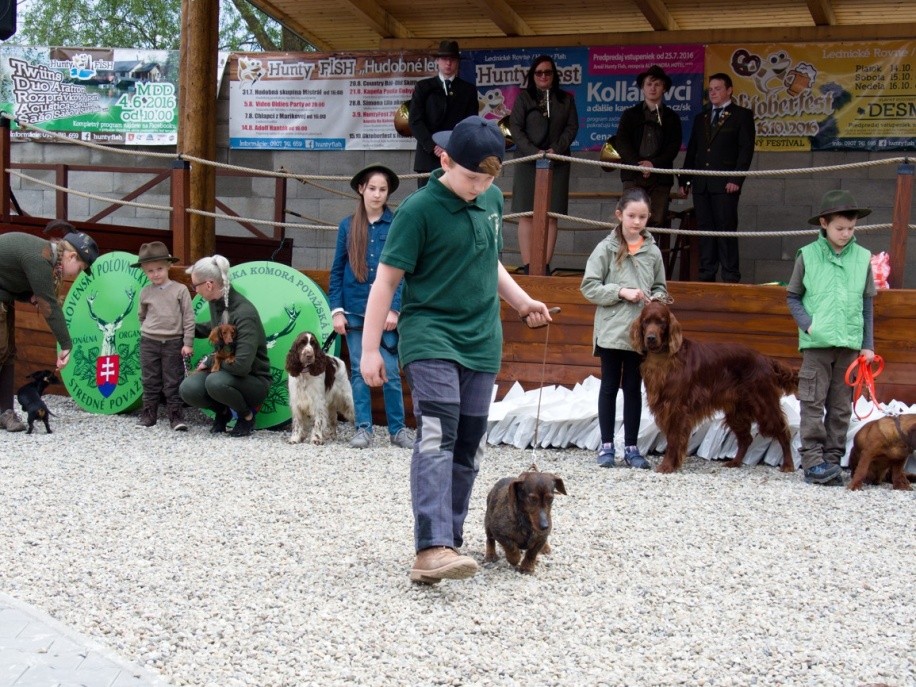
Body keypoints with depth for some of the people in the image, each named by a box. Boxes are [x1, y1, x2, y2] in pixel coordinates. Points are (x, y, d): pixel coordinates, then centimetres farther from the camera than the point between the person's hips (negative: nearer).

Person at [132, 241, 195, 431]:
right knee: (150, 381, 8)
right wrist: (147, 331, 13)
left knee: (174, 381, 1)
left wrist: (188, 343, -7)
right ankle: (149, 413, 15)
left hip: (173, 342, -3)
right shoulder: (145, 292, 3)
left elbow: (188, 318, -5)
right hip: (149, 342, 3)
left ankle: (175, 414, 5)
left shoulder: (180, 290, -5)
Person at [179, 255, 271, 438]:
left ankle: (247, 414, -7)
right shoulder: (215, 303, -1)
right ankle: (223, 410, 8)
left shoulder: (244, 313, -26)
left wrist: (209, 361, -19)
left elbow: (242, 365, -33)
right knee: (188, 389, -22)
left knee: (216, 382, -37)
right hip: (224, 371, 7)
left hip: (253, 380, -6)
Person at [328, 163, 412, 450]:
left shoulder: (397, 225, 0)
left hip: (385, 311, -2)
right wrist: (336, 309, 1)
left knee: (390, 372, -1)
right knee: (359, 371, 6)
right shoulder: (348, 226, 6)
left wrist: (394, 309, -9)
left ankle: (398, 429, 9)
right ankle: (363, 429, 12)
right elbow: (337, 270, 8)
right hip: (355, 310, 2)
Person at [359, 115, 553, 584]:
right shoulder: (420, 209, -11)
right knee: (437, 436, -20)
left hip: (480, 342, 7)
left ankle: (450, 540, 21)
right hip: (430, 338, -7)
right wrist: (369, 349, -11)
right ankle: (431, 550, -28)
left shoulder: (493, 200, 9)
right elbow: (386, 281, -10)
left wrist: (521, 301, 12)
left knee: (469, 446, 9)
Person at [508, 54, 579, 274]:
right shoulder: (523, 97, 7)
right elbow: (515, 128, -1)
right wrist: (533, 152, -12)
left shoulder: (566, 99, 12)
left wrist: (556, 149, -10)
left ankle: (545, 265, -4)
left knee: (550, 215, -3)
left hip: (556, 163, 1)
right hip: (528, 161, -1)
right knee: (527, 214, -5)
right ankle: (527, 265, -6)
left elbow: (572, 127, 6)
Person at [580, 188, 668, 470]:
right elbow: (589, 287, -6)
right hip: (612, 331, -2)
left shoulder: (653, 252, 4)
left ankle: (631, 447, 16)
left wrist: (656, 300, -8)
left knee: (634, 388, 9)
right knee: (610, 387, 7)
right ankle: (606, 445, 15)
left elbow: (660, 288, 14)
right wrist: (622, 291, -15)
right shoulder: (606, 249, -4)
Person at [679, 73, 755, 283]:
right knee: (705, 229, 3)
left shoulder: (742, 115, 4)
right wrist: (685, 179, 12)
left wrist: (737, 179, -14)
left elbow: (746, 149, -4)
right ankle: (706, 276, 5)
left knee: (726, 229, -7)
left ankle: (731, 278, -6)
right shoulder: (701, 118, 21)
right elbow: (692, 150, 20)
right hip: (701, 184, 5)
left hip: (725, 184, -5)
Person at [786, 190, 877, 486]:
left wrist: (868, 346, 7)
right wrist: (808, 325, -9)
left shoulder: (863, 258, 5)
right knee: (813, 404, -4)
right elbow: (793, 297, 6)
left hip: (851, 345, 2)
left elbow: (868, 305, 10)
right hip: (816, 343, -2)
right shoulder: (808, 255, 0)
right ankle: (813, 461, -2)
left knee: (841, 407, 6)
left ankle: (833, 459, 13)